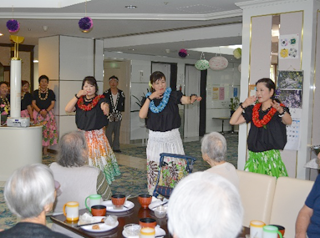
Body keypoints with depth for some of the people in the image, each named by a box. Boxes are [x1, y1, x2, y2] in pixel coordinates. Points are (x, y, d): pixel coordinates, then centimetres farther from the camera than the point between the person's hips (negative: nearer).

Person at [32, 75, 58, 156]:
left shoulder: (51, 92, 7)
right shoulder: (35, 92, 9)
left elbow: (52, 104, 2)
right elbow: (33, 103, 3)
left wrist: (46, 111, -13)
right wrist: (40, 111, -12)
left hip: (48, 113, 0)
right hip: (37, 113, 0)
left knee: (48, 130, -7)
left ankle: (45, 150, -1)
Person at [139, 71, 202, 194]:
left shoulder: (173, 95, -1)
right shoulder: (147, 99, 4)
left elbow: (185, 99, -21)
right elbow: (142, 115, -12)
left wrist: (192, 98, -43)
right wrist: (150, 98, -16)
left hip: (173, 137, -1)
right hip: (155, 139, 1)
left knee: (177, 168, -3)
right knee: (155, 169, 2)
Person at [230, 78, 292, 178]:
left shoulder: (279, 109, -4)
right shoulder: (253, 110, 10)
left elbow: (288, 121, -26)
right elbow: (233, 121, 6)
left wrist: (281, 110, -47)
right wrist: (244, 105, -4)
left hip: (271, 157, -4)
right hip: (253, 156, 4)